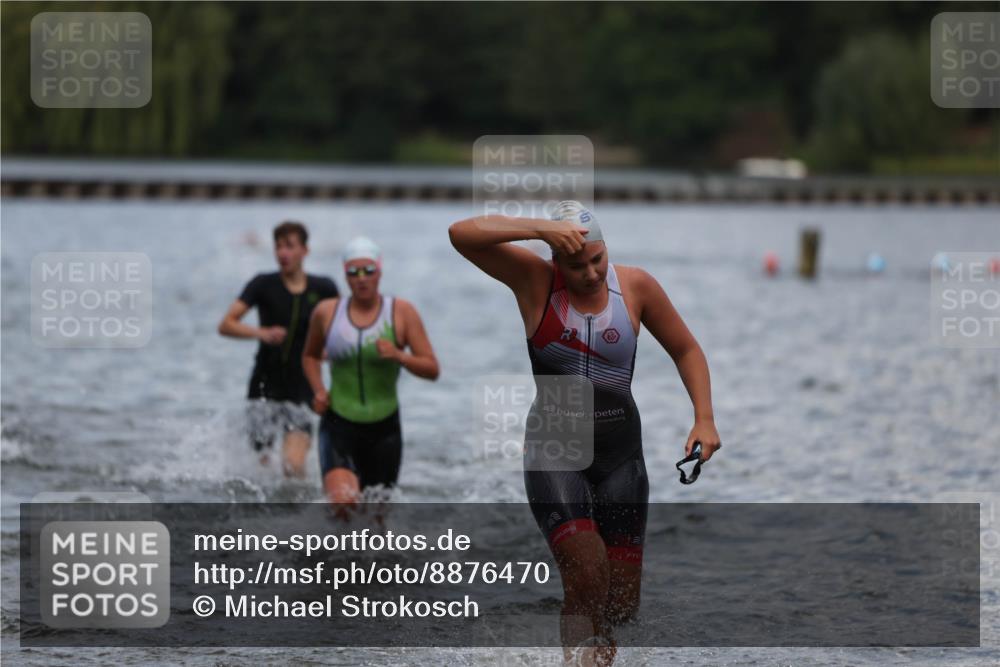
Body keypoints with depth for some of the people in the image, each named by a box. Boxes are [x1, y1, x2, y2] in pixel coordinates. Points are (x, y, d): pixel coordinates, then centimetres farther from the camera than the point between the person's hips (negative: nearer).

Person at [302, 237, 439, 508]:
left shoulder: (402, 312, -2)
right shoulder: (326, 312, 2)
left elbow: (432, 370, -4)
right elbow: (310, 356, 21)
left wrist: (399, 356, -22)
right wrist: (318, 391, 2)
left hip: (383, 428, 1)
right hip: (338, 424, -1)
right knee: (343, 501, -25)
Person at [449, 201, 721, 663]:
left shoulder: (634, 286, 0)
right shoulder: (533, 280, -7)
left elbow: (686, 350, 11)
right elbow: (462, 234, -18)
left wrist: (704, 419, 0)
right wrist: (540, 227, -27)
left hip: (620, 454, 3)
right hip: (553, 451, -3)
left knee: (621, 605, 2)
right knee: (587, 577, -24)